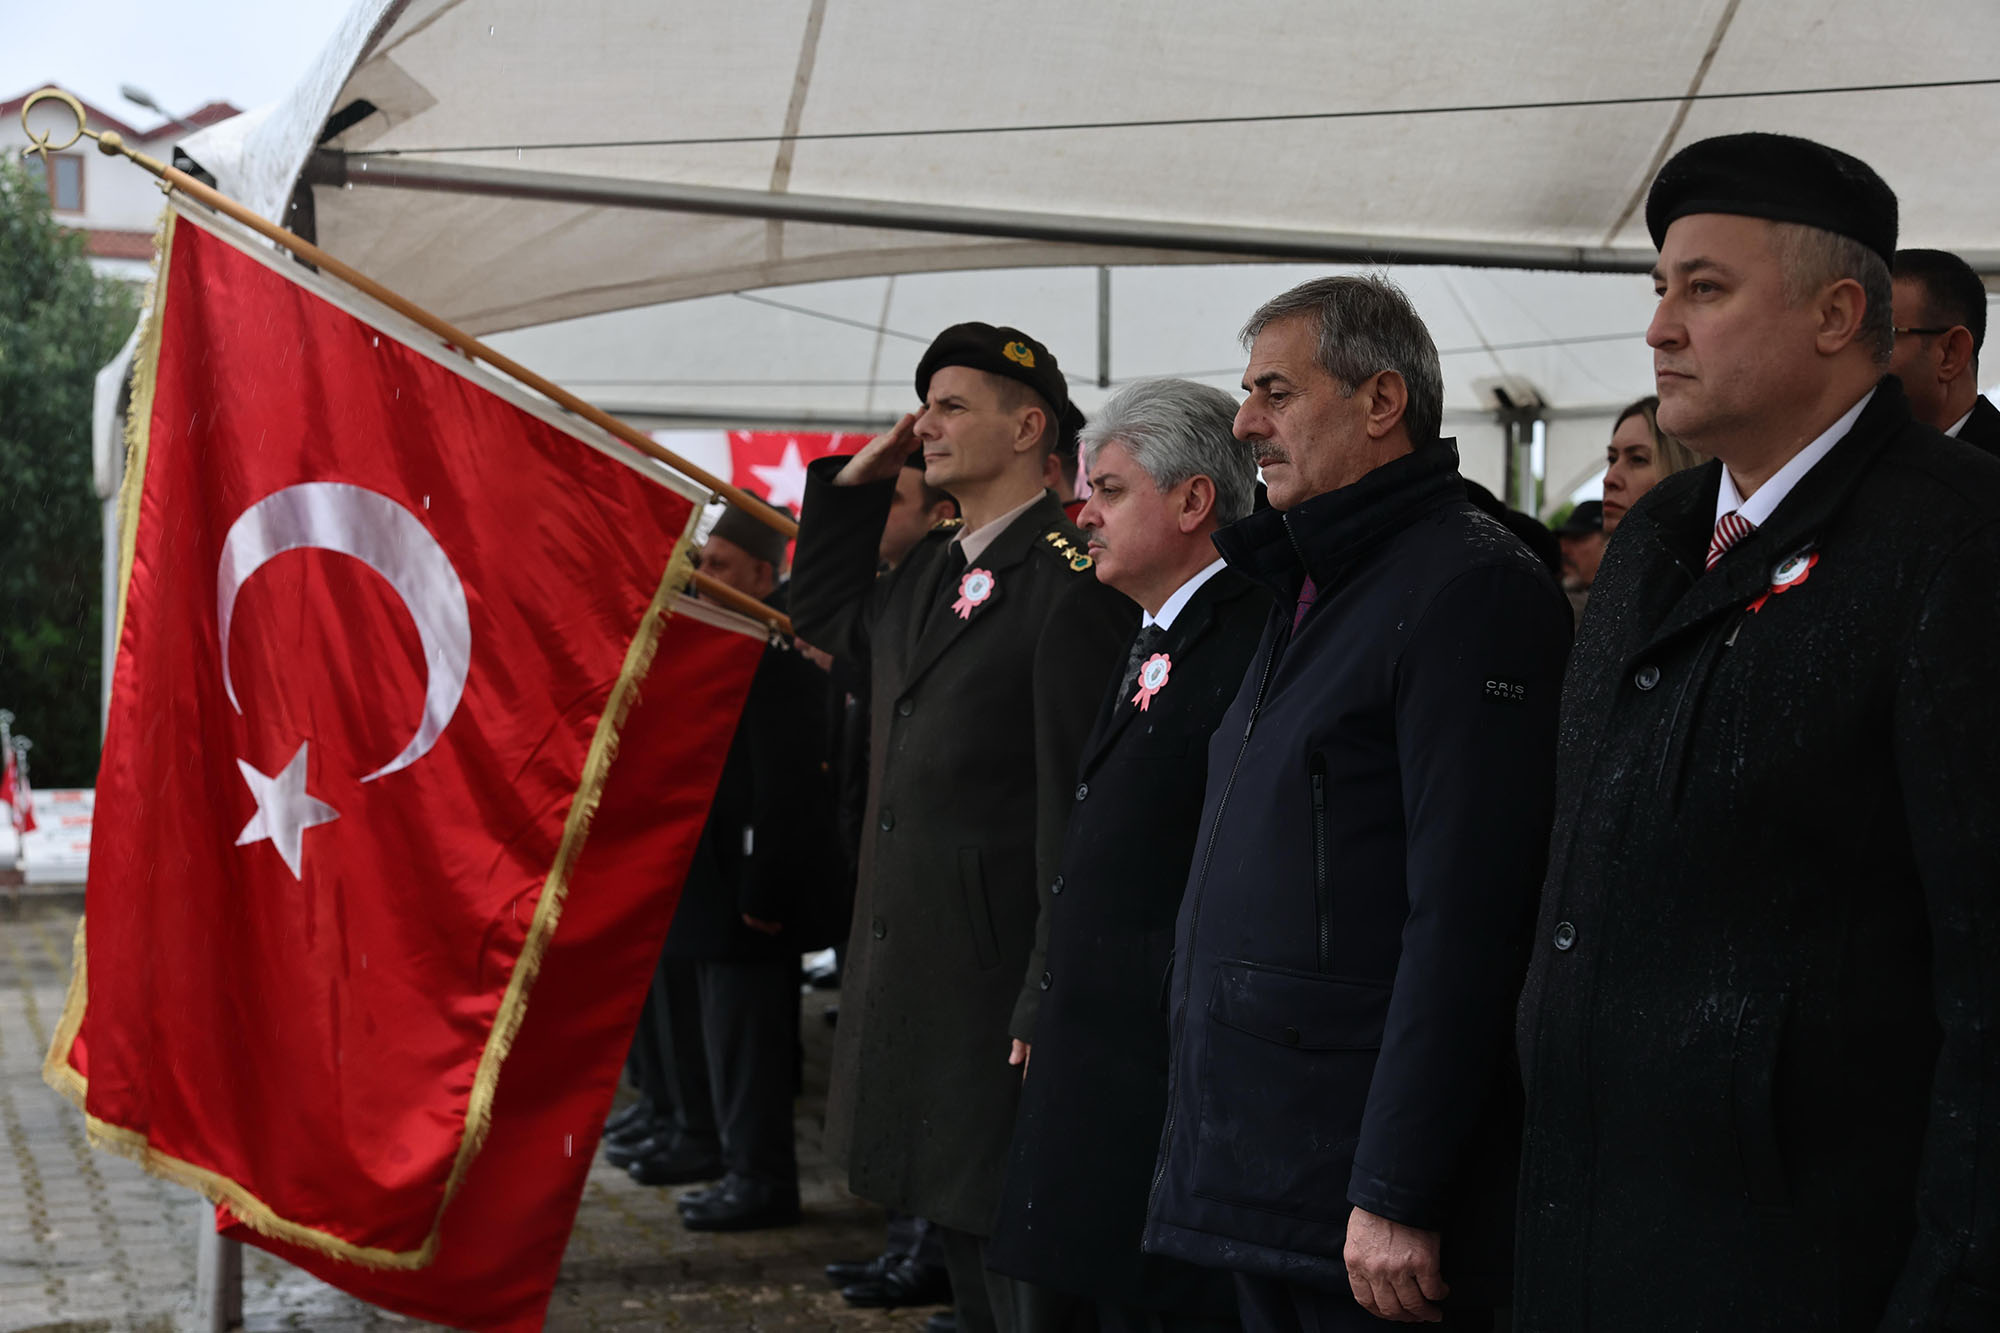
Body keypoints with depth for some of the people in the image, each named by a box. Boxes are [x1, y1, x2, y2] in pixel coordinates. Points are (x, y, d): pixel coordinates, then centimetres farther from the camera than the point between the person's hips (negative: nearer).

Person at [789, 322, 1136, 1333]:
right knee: (961, 1247, 18)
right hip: (910, 970, 9)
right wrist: (855, 482, 17)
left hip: (997, 973, -9)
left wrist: (1049, 1000, -23)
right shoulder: (931, 572, 13)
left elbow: (1075, 797, -20)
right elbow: (825, 616, 32)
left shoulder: (1070, 576, -15)